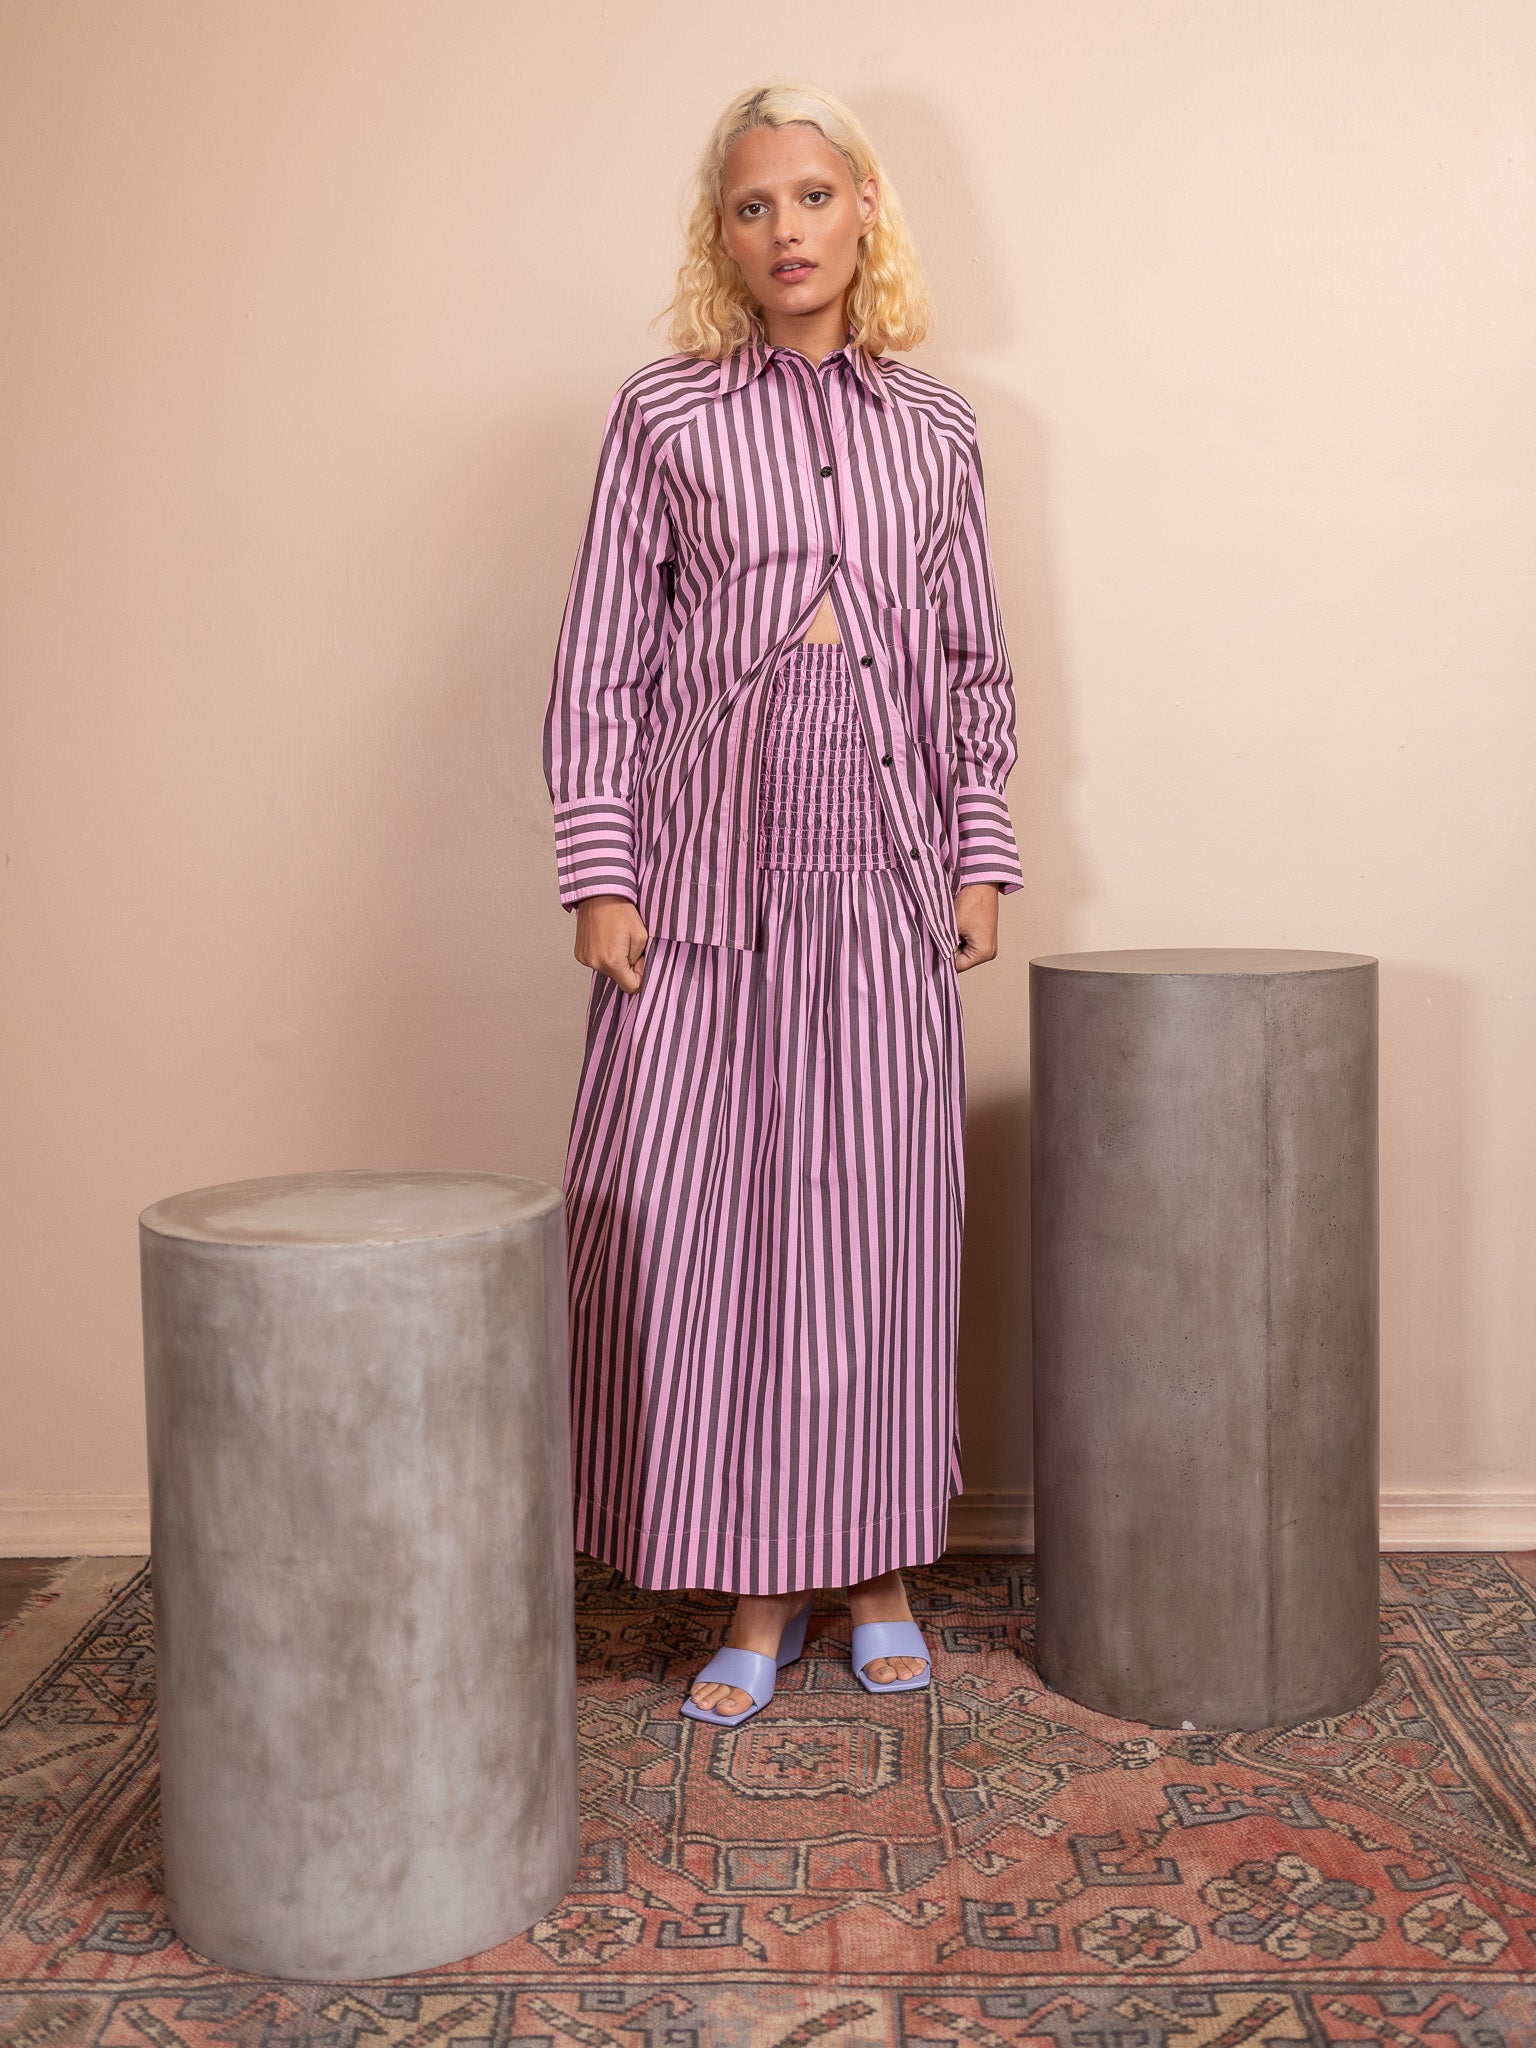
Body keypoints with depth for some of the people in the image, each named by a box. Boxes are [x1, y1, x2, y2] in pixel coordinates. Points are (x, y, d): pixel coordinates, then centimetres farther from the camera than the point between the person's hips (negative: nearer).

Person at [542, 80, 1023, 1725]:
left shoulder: (934, 428, 12)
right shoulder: (661, 415, 5)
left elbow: (976, 667, 14)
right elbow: (599, 663, 2)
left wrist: (982, 853, 6)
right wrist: (599, 871, -6)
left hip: (884, 861, 2)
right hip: (711, 851, -1)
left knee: (880, 1211, 4)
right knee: (696, 1210, -2)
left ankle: (878, 1572, 19)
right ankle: (758, 1590, 13)